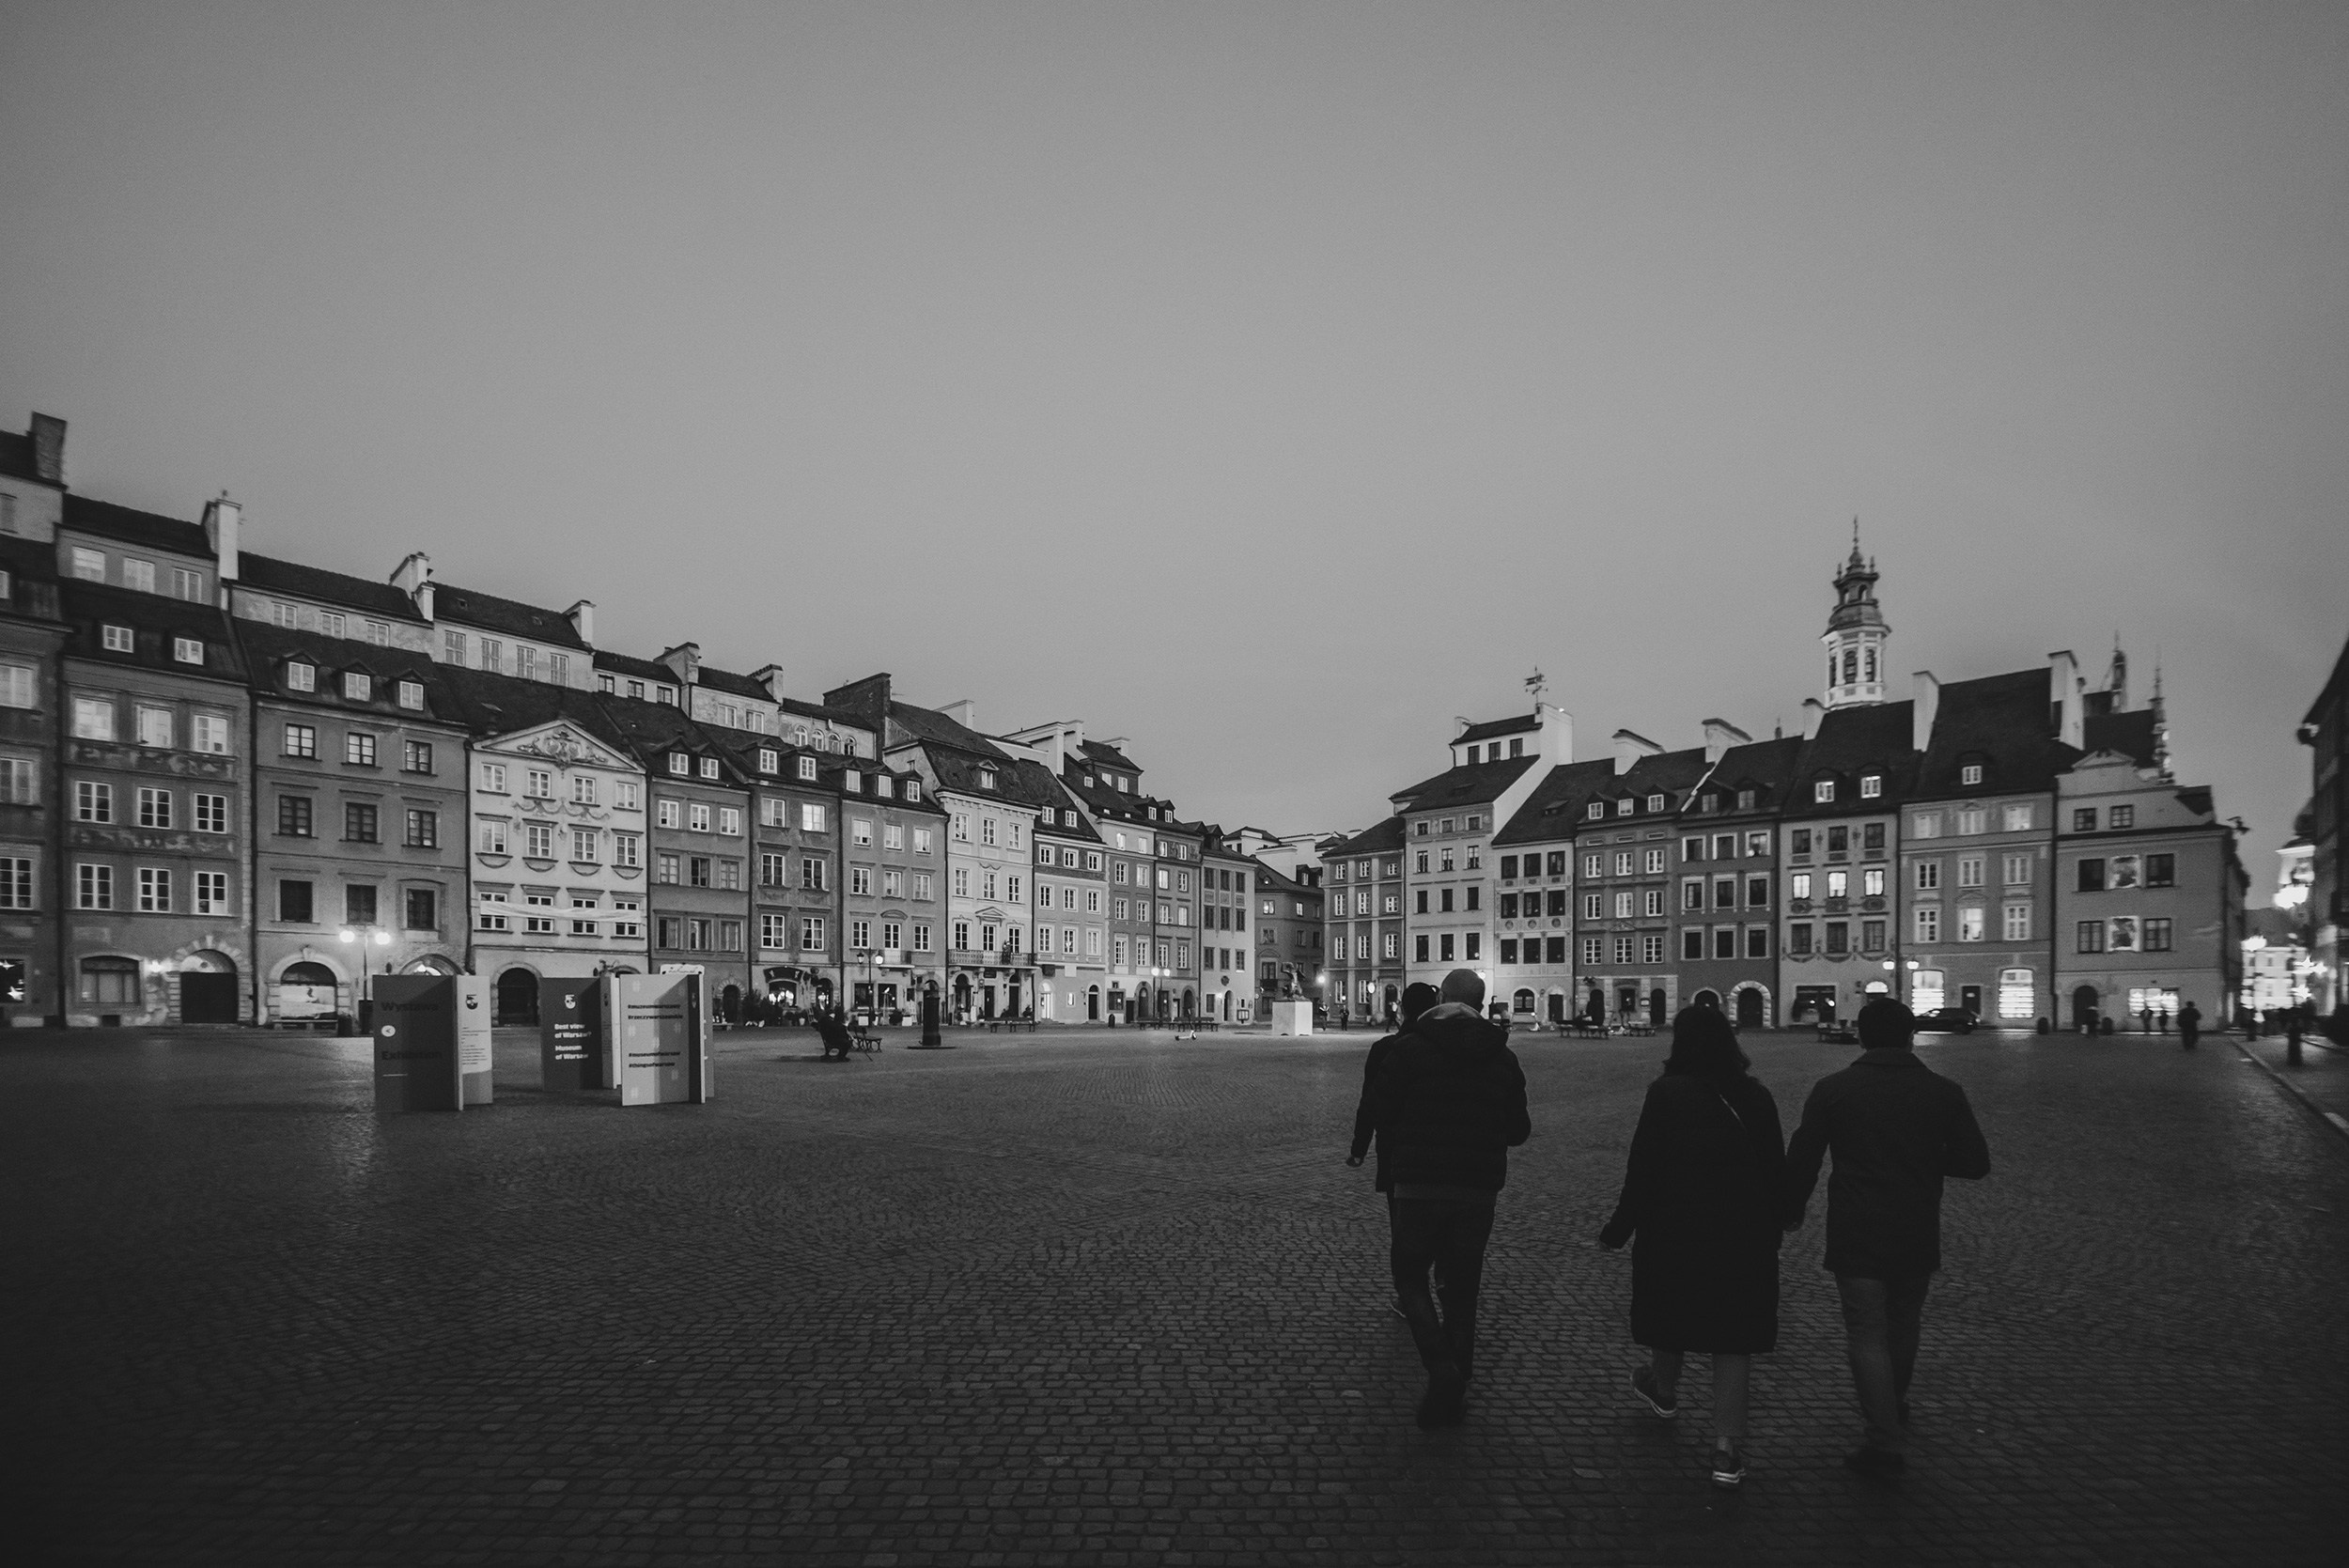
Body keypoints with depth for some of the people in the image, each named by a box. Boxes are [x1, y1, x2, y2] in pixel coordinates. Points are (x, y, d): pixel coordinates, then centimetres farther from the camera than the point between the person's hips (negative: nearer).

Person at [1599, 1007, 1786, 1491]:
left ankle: (1663, 1389, 46)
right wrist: (1767, 1232, 18)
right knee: (1734, 1335, 7)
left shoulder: (1667, 1093, -13)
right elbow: (1776, 1171, 6)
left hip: (1675, 1232, -2)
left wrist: (1620, 1228, -4)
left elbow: (1643, 1169, -13)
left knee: (1671, 1310, 21)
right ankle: (1727, 1449, 3)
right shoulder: (1756, 1097, 0)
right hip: (1744, 1236, 2)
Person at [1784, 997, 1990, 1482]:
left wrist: (1792, 1212, 12)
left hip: (1855, 1240, -3)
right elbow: (1975, 1164, 1)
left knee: (1867, 1337, 3)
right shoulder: (1943, 1092, -2)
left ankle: (1886, 1445, -3)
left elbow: (1801, 1160, -4)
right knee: (1904, 1326, 24)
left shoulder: (1833, 1089, -7)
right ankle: (1894, 1406, 45)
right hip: (1918, 1240, 3)